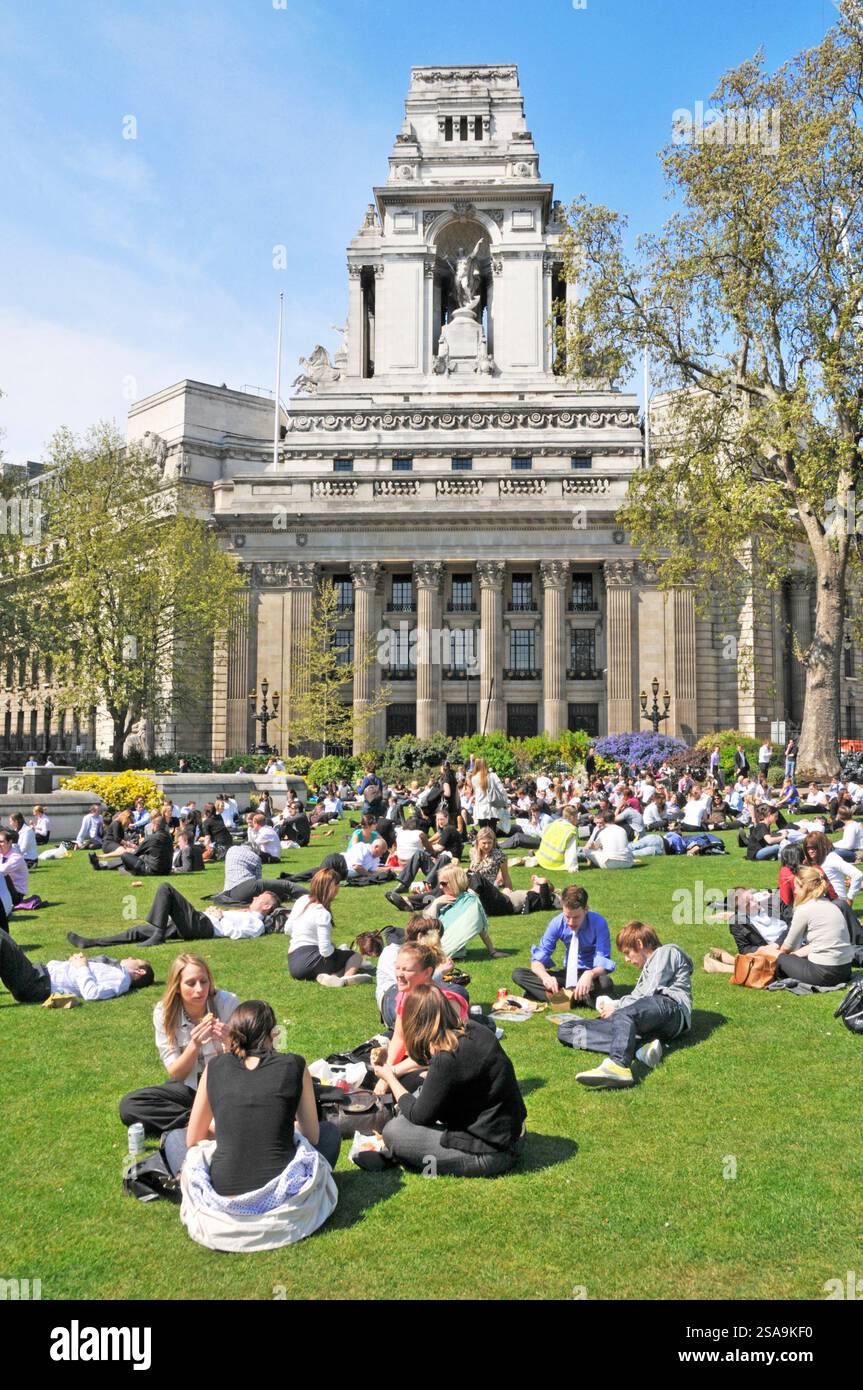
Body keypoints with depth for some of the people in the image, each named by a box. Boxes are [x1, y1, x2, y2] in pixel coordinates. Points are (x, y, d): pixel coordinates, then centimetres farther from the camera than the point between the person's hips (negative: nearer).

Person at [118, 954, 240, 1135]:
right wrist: (194, 1045, -29)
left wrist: (228, 1042, -33)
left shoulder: (228, 1003, -17)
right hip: (190, 1087, 3)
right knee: (128, 1105, -21)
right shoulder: (164, 1013, -11)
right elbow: (175, 1074, -10)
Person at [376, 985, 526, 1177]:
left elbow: (419, 1116, -12)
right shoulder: (476, 1032, -1)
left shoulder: (448, 1060, -25)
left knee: (393, 1131, -7)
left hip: (489, 1155, -9)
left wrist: (390, 1078, 2)